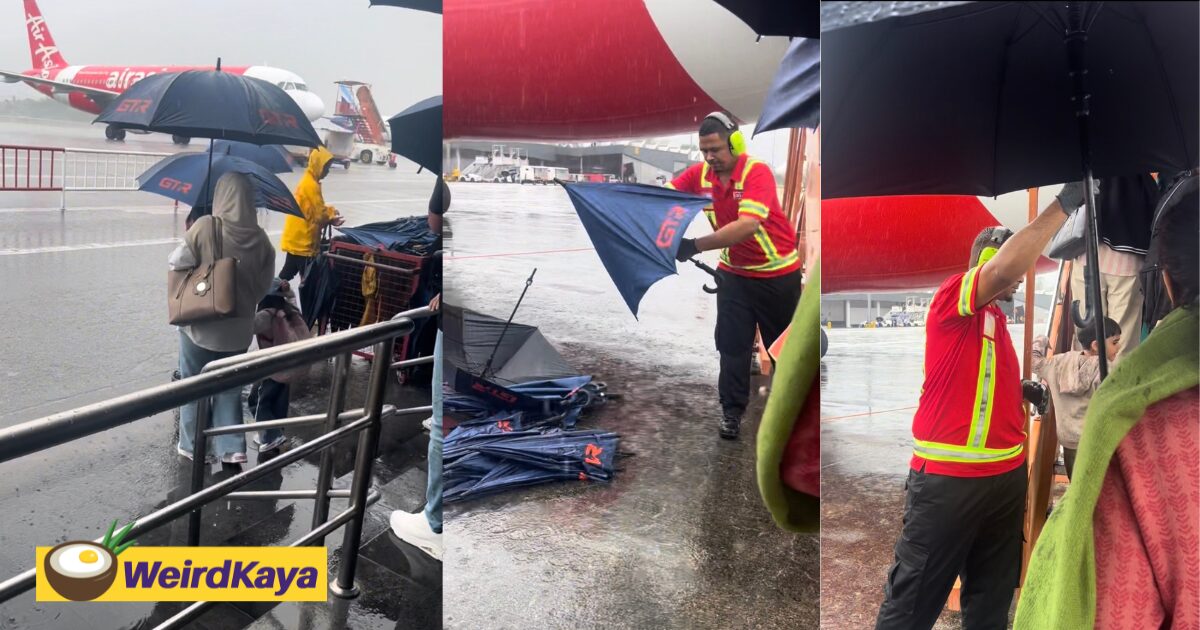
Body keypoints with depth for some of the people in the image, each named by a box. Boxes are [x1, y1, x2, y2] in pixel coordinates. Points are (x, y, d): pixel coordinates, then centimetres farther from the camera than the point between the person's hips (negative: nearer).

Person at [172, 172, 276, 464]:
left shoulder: (205, 227, -16)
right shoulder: (260, 238, -6)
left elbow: (179, 261, -11)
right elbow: (264, 284, -1)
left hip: (200, 325, -3)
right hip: (238, 328, 3)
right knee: (229, 387, 17)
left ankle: (193, 445, 24)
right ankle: (232, 447, 15)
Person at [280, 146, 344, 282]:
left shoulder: (307, 180, 12)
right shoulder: (311, 185, -18)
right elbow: (320, 214, -17)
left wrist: (329, 212, 3)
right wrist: (332, 213, 2)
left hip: (295, 238, 10)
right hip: (302, 241, -10)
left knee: (288, 272, 17)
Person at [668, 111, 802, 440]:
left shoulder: (757, 172, -27)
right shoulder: (700, 174, -11)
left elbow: (747, 226, -40)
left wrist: (695, 246, -47)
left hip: (778, 273, -3)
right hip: (734, 273, 4)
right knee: (731, 342, 1)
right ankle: (732, 410, 15)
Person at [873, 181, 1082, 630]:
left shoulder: (995, 318, 16)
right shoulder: (953, 297, -10)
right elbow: (1006, 266, -30)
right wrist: (1064, 203, -25)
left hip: (1006, 475, 9)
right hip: (948, 478, -9)